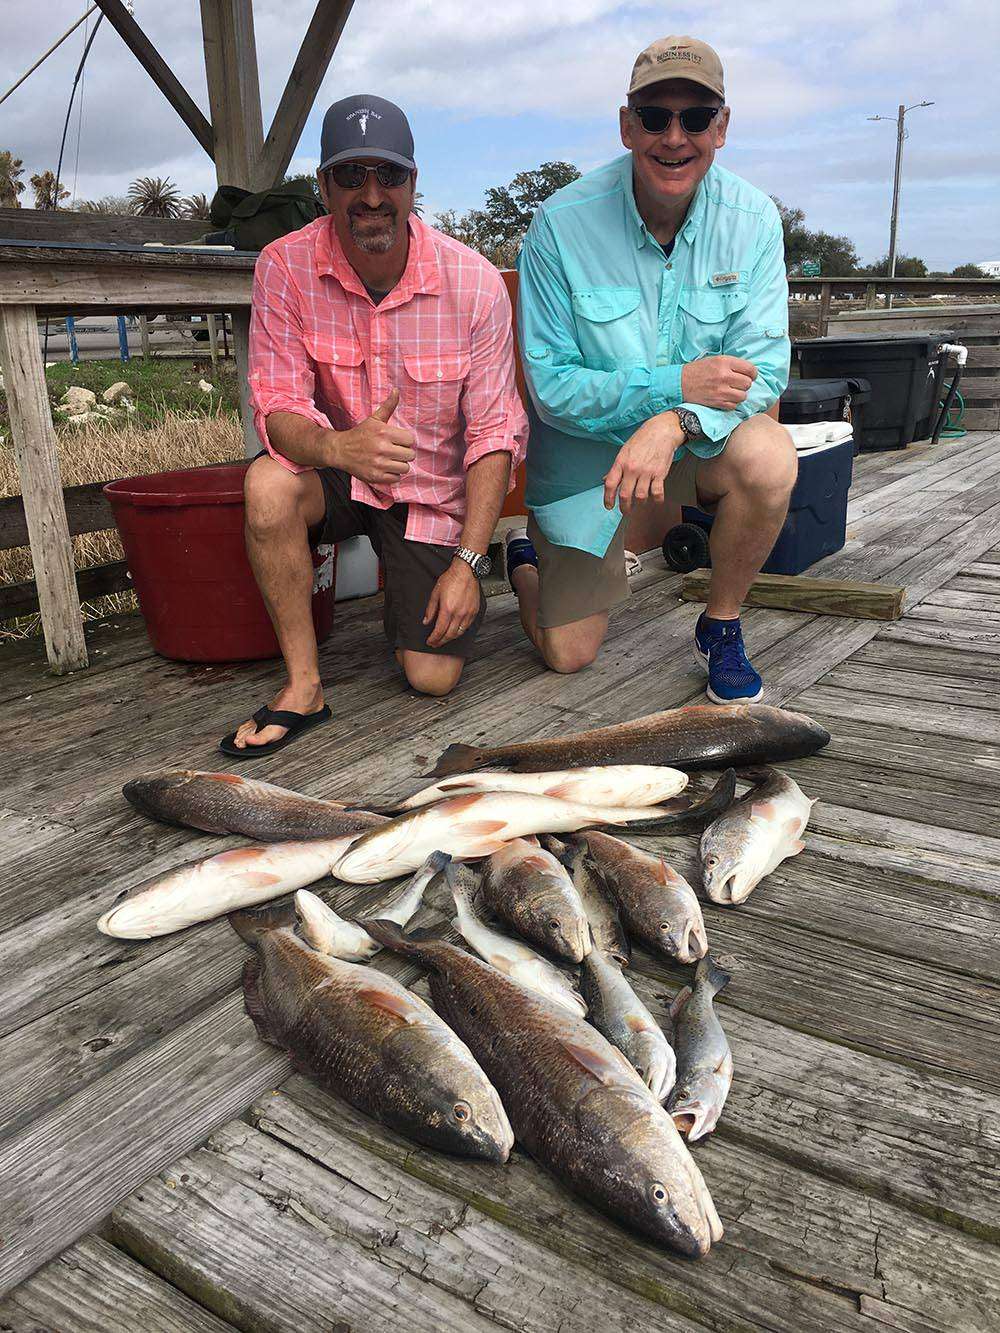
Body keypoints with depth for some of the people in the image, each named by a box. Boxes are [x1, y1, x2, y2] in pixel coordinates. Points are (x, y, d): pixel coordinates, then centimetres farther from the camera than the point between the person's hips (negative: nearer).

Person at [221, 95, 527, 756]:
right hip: (338, 472, 1)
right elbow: (277, 408, -18)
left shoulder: (475, 282, -18)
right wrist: (338, 447, -43)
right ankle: (303, 687, -18)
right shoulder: (286, 268, -15)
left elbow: (495, 434, -14)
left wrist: (468, 561, -21)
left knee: (434, 677, -8)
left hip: (434, 489, 0)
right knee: (269, 485, -35)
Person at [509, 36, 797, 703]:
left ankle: (722, 626, -7)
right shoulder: (562, 224, -18)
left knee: (769, 456, -34)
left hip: (697, 442, 2)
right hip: (584, 453, -1)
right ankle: (525, 556, 36)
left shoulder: (751, 218, -12)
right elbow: (551, 385, -18)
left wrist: (675, 422, -36)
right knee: (568, 655, 1)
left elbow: (765, 365, -16)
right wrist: (674, 383, -30)